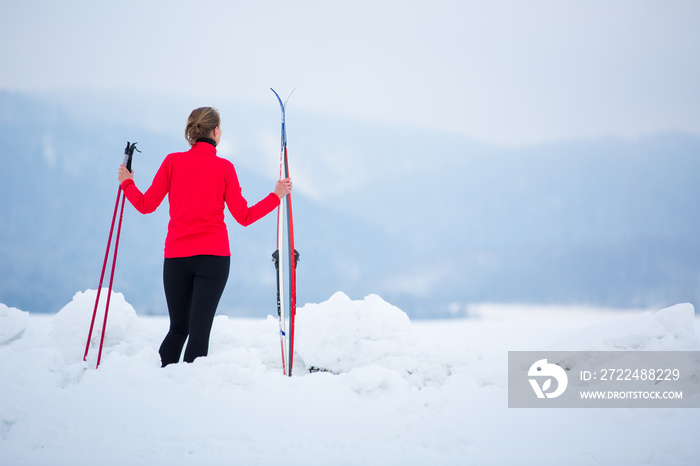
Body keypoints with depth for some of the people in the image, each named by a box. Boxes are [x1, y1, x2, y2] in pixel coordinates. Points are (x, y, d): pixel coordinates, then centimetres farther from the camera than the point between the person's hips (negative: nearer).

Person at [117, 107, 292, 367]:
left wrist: (126, 183, 23)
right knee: (199, 330, -2)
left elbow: (146, 205, 5)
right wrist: (276, 196, 9)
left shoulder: (172, 162, 1)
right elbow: (244, 217, -1)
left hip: (176, 257, 2)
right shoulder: (224, 167, -2)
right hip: (213, 256, -2)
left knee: (178, 328, 16)